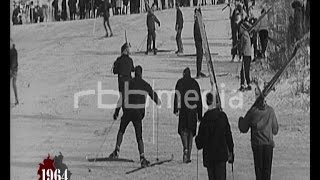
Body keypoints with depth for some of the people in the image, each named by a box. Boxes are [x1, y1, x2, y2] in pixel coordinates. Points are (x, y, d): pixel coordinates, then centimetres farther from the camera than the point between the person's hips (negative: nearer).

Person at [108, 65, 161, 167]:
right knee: (139, 136, 3)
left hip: (128, 111, -1)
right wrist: (158, 102, 40)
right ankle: (142, 157, -10)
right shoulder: (146, 85, 6)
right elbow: (153, 95, 17)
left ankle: (117, 151, 11)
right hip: (139, 112, 1)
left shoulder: (128, 83, -1)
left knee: (121, 131, 21)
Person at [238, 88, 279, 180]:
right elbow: (275, 130, 5)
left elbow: (243, 129, 0)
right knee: (267, 168, 9)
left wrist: (241, 119, 17)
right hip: (269, 143, 2)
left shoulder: (252, 111, -9)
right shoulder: (271, 111, -3)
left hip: (257, 144, -2)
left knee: (258, 167, 5)